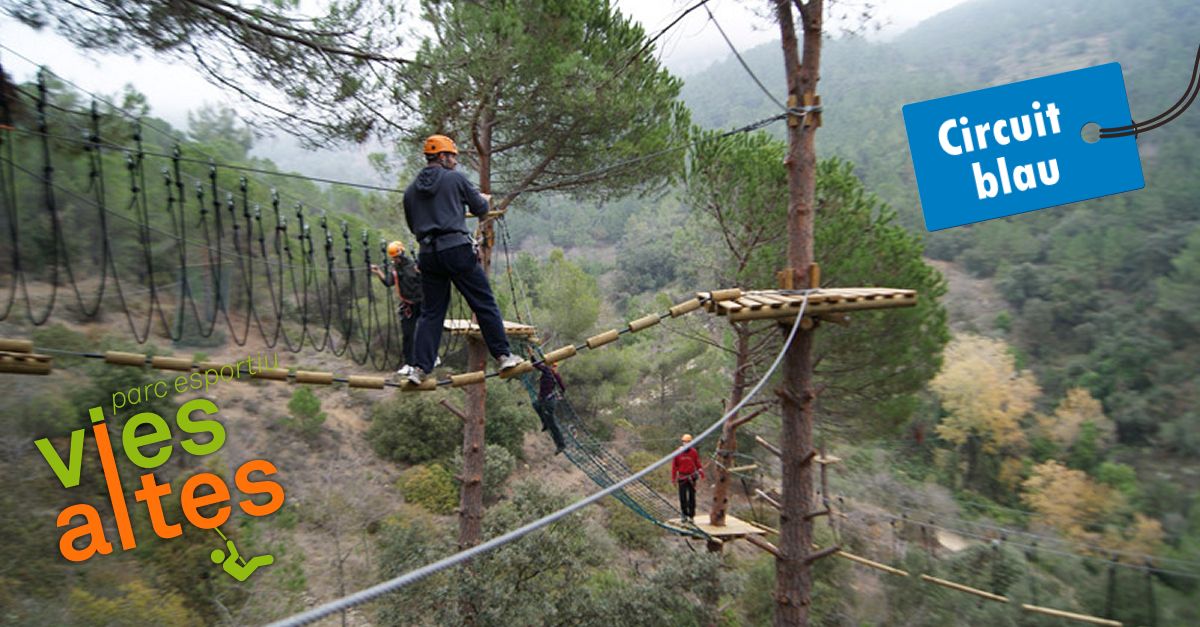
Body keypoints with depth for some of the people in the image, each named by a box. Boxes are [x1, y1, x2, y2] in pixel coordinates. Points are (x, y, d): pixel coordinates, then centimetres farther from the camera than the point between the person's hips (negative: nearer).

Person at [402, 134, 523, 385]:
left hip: (428, 255, 5)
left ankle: (419, 368, 5)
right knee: (485, 304, 3)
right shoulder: (455, 179, 2)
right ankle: (503, 355, 5)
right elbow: (481, 209, 8)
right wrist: (484, 200, 31)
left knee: (431, 312, 11)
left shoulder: (411, 190, 14)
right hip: (457, 249, -5)